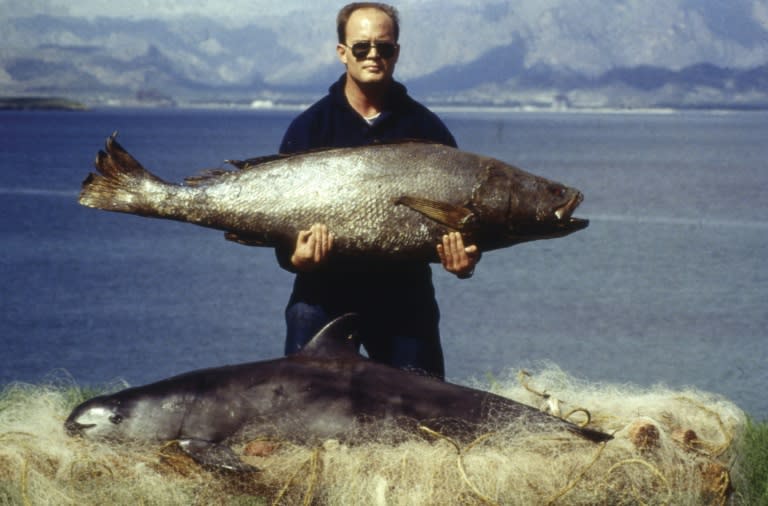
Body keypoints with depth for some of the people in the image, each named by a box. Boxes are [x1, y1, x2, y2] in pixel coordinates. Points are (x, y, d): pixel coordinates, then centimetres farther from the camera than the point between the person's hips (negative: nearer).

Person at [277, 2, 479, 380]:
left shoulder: (426, 129, 3)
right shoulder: (309, 128, 1)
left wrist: (464, 258, -20)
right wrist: (295, 256, -25)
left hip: (404, 294, 1)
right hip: (325, 292, -1)